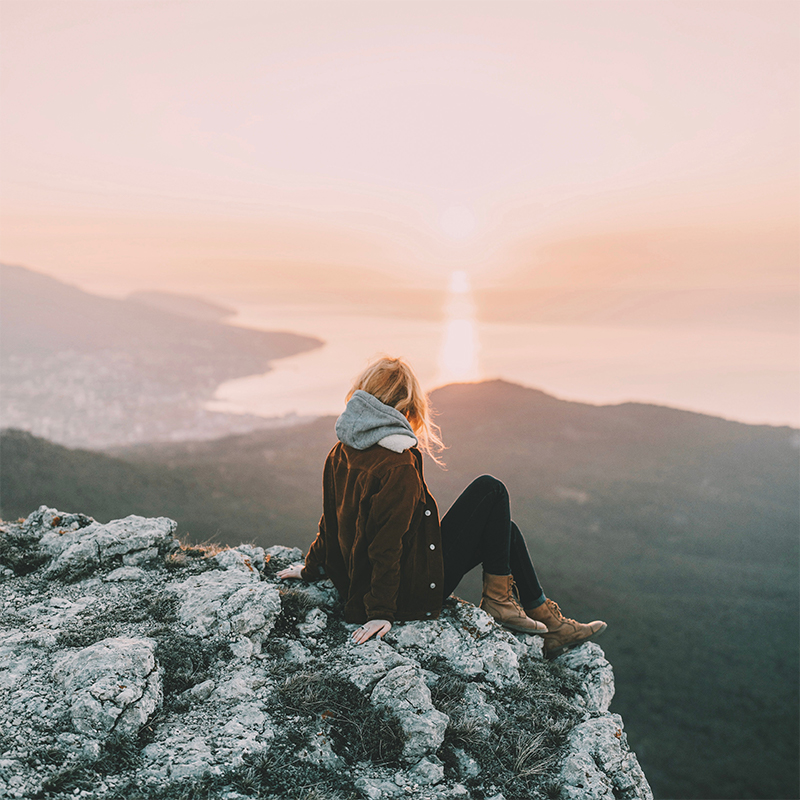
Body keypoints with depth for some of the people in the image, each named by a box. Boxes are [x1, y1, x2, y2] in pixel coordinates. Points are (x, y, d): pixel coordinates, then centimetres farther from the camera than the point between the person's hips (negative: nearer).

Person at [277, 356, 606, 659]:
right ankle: (497, 598, 5)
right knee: (491, 491, -4)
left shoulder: (340, 453, 2)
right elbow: (387, 544, -24)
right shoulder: (398, 468, -24)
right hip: (413, 592, -9)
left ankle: (549, 623, 20)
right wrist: (380, 613, -18)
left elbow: (331, 522, 11)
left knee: (505, 530, 16)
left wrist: (312, 568, 25)